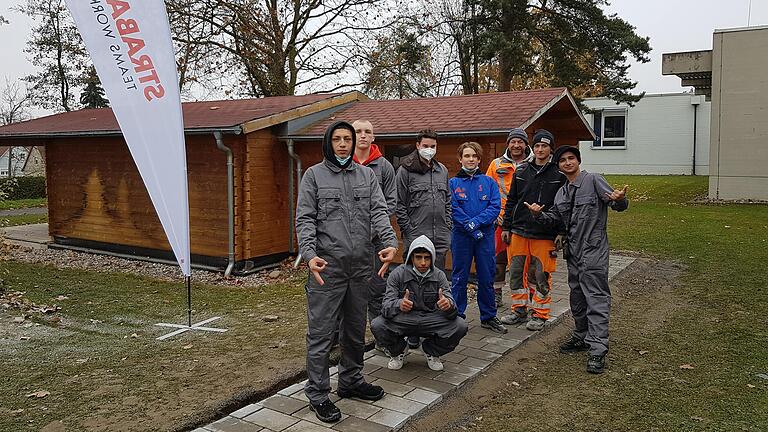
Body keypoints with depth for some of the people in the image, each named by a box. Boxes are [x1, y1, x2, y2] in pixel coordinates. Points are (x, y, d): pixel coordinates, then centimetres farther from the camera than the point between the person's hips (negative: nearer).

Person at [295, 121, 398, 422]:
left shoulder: (366, 175, 11)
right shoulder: (314, 175, 2)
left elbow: (379, 212, 1)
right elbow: (305, 219, -5)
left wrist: (390, 242, -17)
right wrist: (309, 253, -21)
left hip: (361, 266, 4)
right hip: (327, 267, -4)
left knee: (356, 329, 16)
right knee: (321, 333, 0)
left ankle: (351, 381, 33)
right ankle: (318, 394, 12)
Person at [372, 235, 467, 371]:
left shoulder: (439, 275, -5)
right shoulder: (398, 274, -11)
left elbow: (451, 306, -14)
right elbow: (387, 306, -20)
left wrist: (448, 304, -40)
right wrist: (399, 304, -45)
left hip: (431, 320, 2)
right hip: (403, 319, -1)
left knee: (460, 326, -24)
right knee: (377, 325, -30)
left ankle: (431, 351, 8)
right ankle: (398, 351, 6)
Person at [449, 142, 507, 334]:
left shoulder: (489, 182, 6)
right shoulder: (453, 183, 2)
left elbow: (495, 207, -4)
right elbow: (453, 210, -7)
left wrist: (476, 222, -17)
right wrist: (472, 230, -15)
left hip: (486, 235, 2)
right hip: (461, 236, -1)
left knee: (487, 277, 9)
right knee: (459, 277, 6)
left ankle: (488, 316, 21)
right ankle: (457, 316, 16)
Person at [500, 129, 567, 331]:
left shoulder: (559, 175, -2)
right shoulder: (521, 172, 9)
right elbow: (511, 201, 13)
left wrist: (561, 233, -7)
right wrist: (506, 227, 10)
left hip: (544, 234, -4)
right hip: (519, 232, 4)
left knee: (541, 276, 2)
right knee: (516, 272, 9)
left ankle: (540, 314, 15)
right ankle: (519, 310, 23)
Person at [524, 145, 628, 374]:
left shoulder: (593, 180, -8)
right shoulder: (562, 192, 14)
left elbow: (617, 203, -14)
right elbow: (554, 217, 16)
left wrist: (620, 199, -37)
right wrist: (539, 214, -3)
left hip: (593, 250, -8)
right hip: (573, 251, 8)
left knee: (596, 299, -9)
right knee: (577, 297, 18)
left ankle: (597, 350, -9)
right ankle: (582, 337, 32)